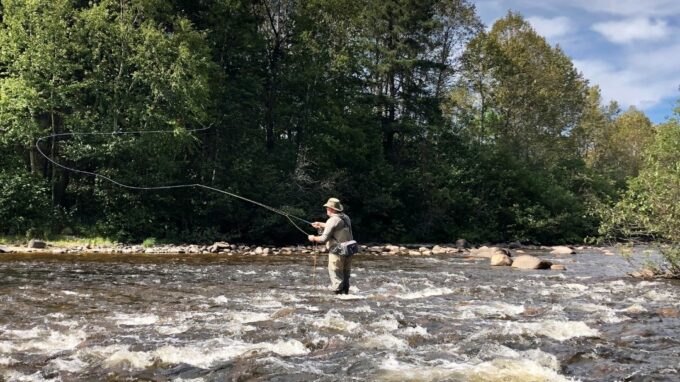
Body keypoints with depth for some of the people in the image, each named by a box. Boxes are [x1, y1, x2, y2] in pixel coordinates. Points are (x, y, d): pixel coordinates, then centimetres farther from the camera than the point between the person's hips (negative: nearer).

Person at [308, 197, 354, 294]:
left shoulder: (332, 220, -14)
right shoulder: (346, 218, 10)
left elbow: (324, 239, -16)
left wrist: (313, 238, 3)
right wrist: (321, 224, 36)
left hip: (337, 253, -8)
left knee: (336, 277, -1)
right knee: (345, 276, 17)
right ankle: (345, 293, 22)